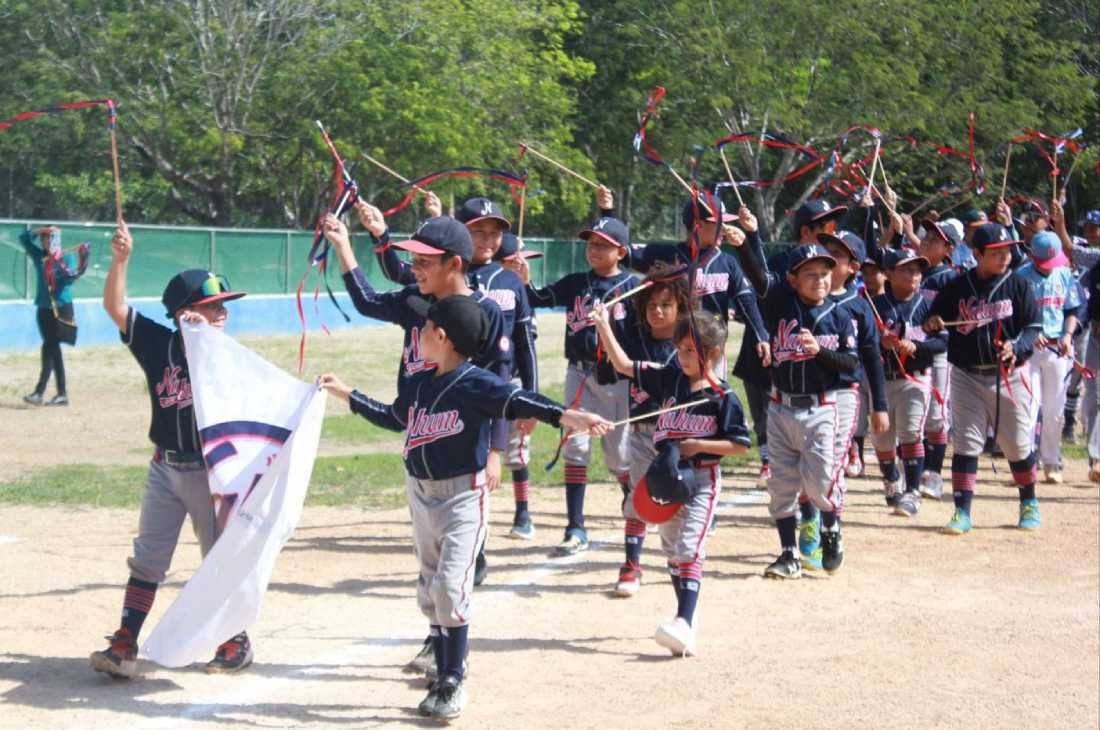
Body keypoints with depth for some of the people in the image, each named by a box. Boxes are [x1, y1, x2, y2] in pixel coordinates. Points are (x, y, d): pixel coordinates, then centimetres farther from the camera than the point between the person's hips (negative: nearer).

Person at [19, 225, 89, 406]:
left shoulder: (68, 258, -2)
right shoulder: (39, 257, 9)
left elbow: (70, 278, -17)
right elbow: (24, 237, 5)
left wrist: (76, 273, -38)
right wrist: (42, 230, -7)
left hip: (62, 308, -5)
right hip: (44, 308, 5)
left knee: (49, 347, -10)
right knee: (53, 349, 6)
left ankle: (40, 392, -12)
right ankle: (62, 393, 9)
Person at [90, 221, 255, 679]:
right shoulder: (159, 345, -5)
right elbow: (115, 307, -9)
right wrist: (120, 259, -23)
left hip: (211, 472, -2)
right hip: (164, 469, 2)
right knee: (146, 559, 5)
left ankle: (237, 642, 22)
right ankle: (124, 646, 7)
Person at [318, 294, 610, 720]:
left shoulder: (476, 384, -16)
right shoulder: (415, 385, 7)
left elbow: (519, 401, -31)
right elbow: (393, 418, 27)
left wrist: (565, 416, -48)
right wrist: (347, 395, 34)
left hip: (463, 497, -8)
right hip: (420, 495, 8)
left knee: (450, 586, -15)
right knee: (430, 589, 11)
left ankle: (454, 684, -5)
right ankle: (444, 674, 21)